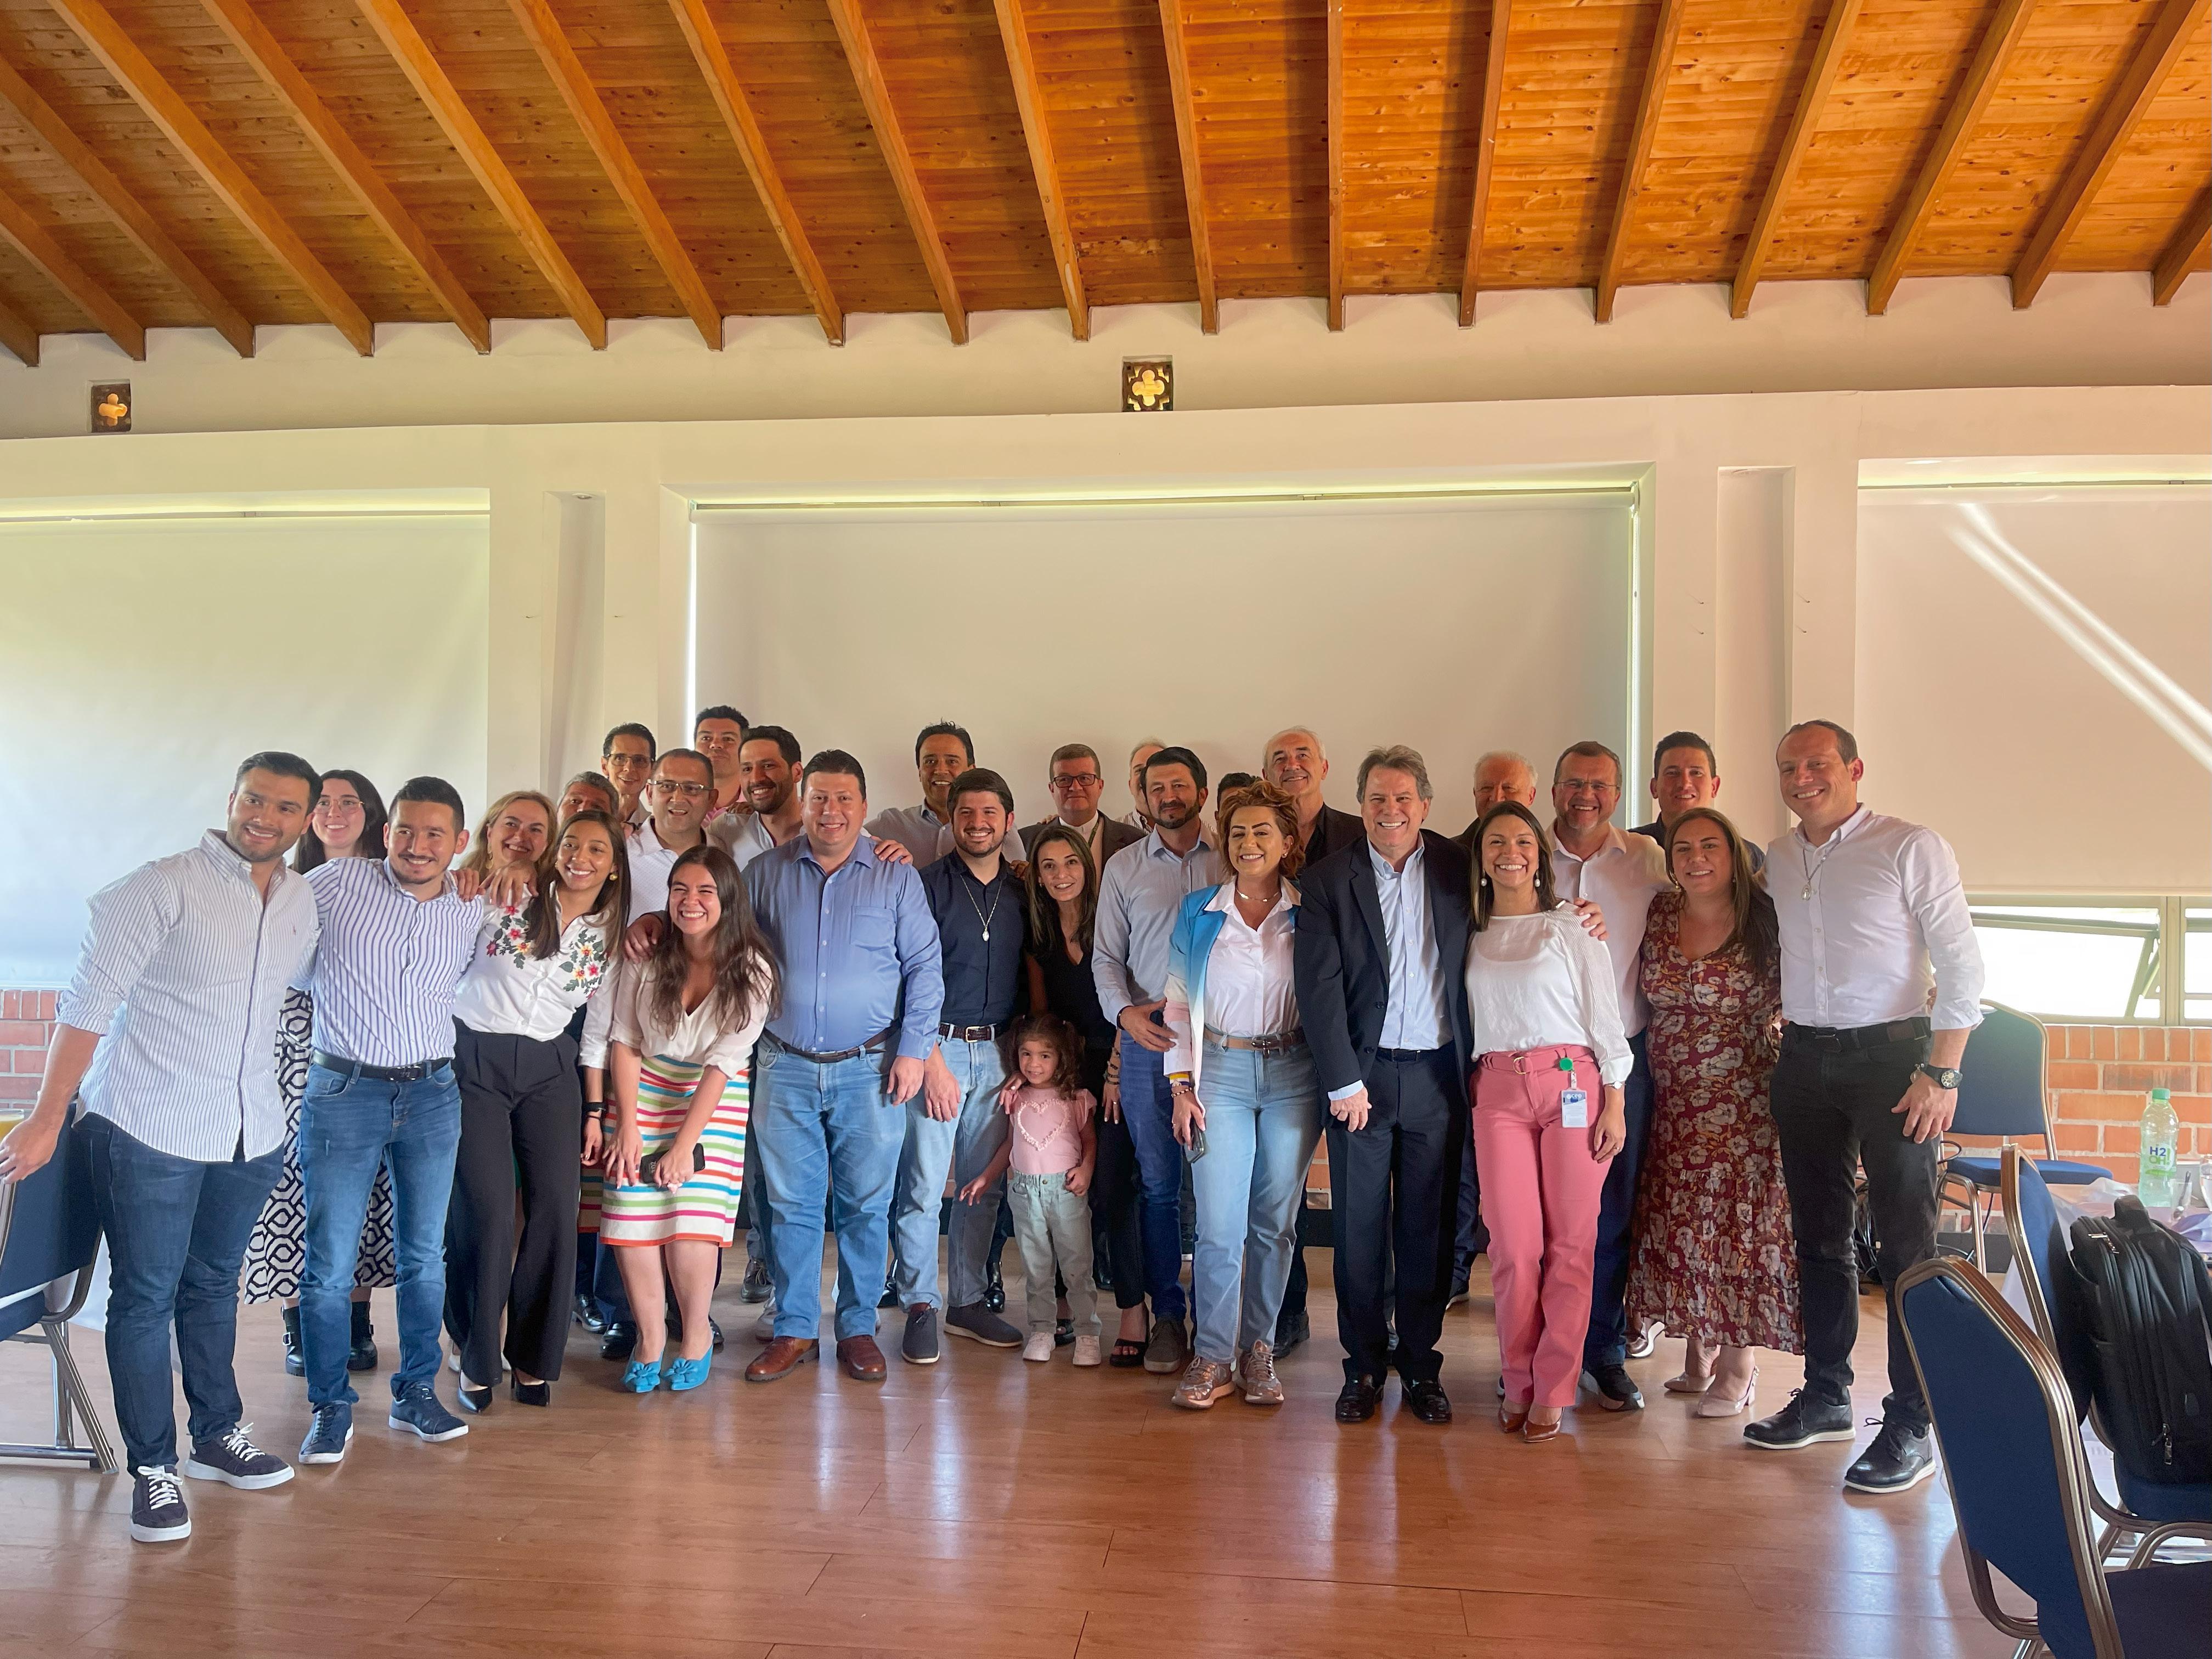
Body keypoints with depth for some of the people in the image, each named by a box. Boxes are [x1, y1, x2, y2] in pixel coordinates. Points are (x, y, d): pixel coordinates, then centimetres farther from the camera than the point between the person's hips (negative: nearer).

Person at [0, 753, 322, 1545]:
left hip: (250, 1134, 5)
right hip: (150, 1130, -5)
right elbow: (89, 1000, -12)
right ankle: (152, 1467, 15)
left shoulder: (305, 901, 6)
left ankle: (218, 1435, 31)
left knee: (212, 1287, 19)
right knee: (145, 1297, 4)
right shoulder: (165, 886, -12)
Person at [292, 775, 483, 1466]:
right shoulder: (335, 882, -7)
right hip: (344, 1091, -3)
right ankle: (331, 1407, 15)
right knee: (330, 1263, 0)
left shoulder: (474, 912, 3)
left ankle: (416, 1393, 26)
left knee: (425, 1255, 11)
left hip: (433, 1096, 3)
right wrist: (335, 994, 1)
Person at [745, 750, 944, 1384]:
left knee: (866, 1205, 5)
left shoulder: (897, 878, 2)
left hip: (870, 1069, -1)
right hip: (787, 1067, 1)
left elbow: (925, 968, 1)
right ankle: (794, 1331, 18)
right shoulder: (767, 873, 6)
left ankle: (858, 1328, 18)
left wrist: (914, 1049, -6)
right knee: (791, 1204, 6)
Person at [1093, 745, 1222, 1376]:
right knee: (1158, 1182, 4)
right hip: (1148, 1040, 1)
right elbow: (1105, 955, 10)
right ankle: (1167, 1315, 14)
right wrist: (1124, 1011, -7)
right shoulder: (1123, 867, 11)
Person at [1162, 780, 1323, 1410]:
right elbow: (1179, 1002, 5)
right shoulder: (1198, 912, 5)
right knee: (1219, 1224, -4)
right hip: (1221, 1072, 0)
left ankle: (1259, 1348, 19)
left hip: (1292, 1074, 1)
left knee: (1277, 1221, 6)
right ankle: (1214, 1356, 8)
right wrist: (1181, 1085, -1)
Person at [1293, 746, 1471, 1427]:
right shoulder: (1328, 880, -1)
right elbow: (1318, 986, -6)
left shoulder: (1459, 870, 4)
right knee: (1359, 1226, 5)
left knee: (1428, 1225, 8)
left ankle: (1421, 1365, 21)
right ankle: (1364, 1367, 17)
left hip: (1438, 1073, 1)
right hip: (1361, 1071, -1)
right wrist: (1343, 1081, -9)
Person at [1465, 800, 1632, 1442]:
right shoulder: (1473, 939, 13)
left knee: (1569, 1245, -1)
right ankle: (1518, 1383, 12)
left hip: (1571, 1083, -1)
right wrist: (1470, 1090, 7)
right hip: (1499, 1093, 2)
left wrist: (1613, 1102, -3)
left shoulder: (1572, 927, 6)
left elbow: (1605, 1016, 3)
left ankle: (1553, 1392, 9)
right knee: (1515, 1247, -3)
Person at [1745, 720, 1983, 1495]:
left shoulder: (1911, 848, -7)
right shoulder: (1777, 860, 10)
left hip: (1891, 1054, -5)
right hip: (1804, 1060, 6)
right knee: (1818, 1235, 13)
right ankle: (1825, 1397, 25)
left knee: (1906, 1245, -2)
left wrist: (1942, 1073, -14)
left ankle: (1912, 1426, 7)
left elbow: (1962, 964, -9)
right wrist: (1782, 1024, 10)